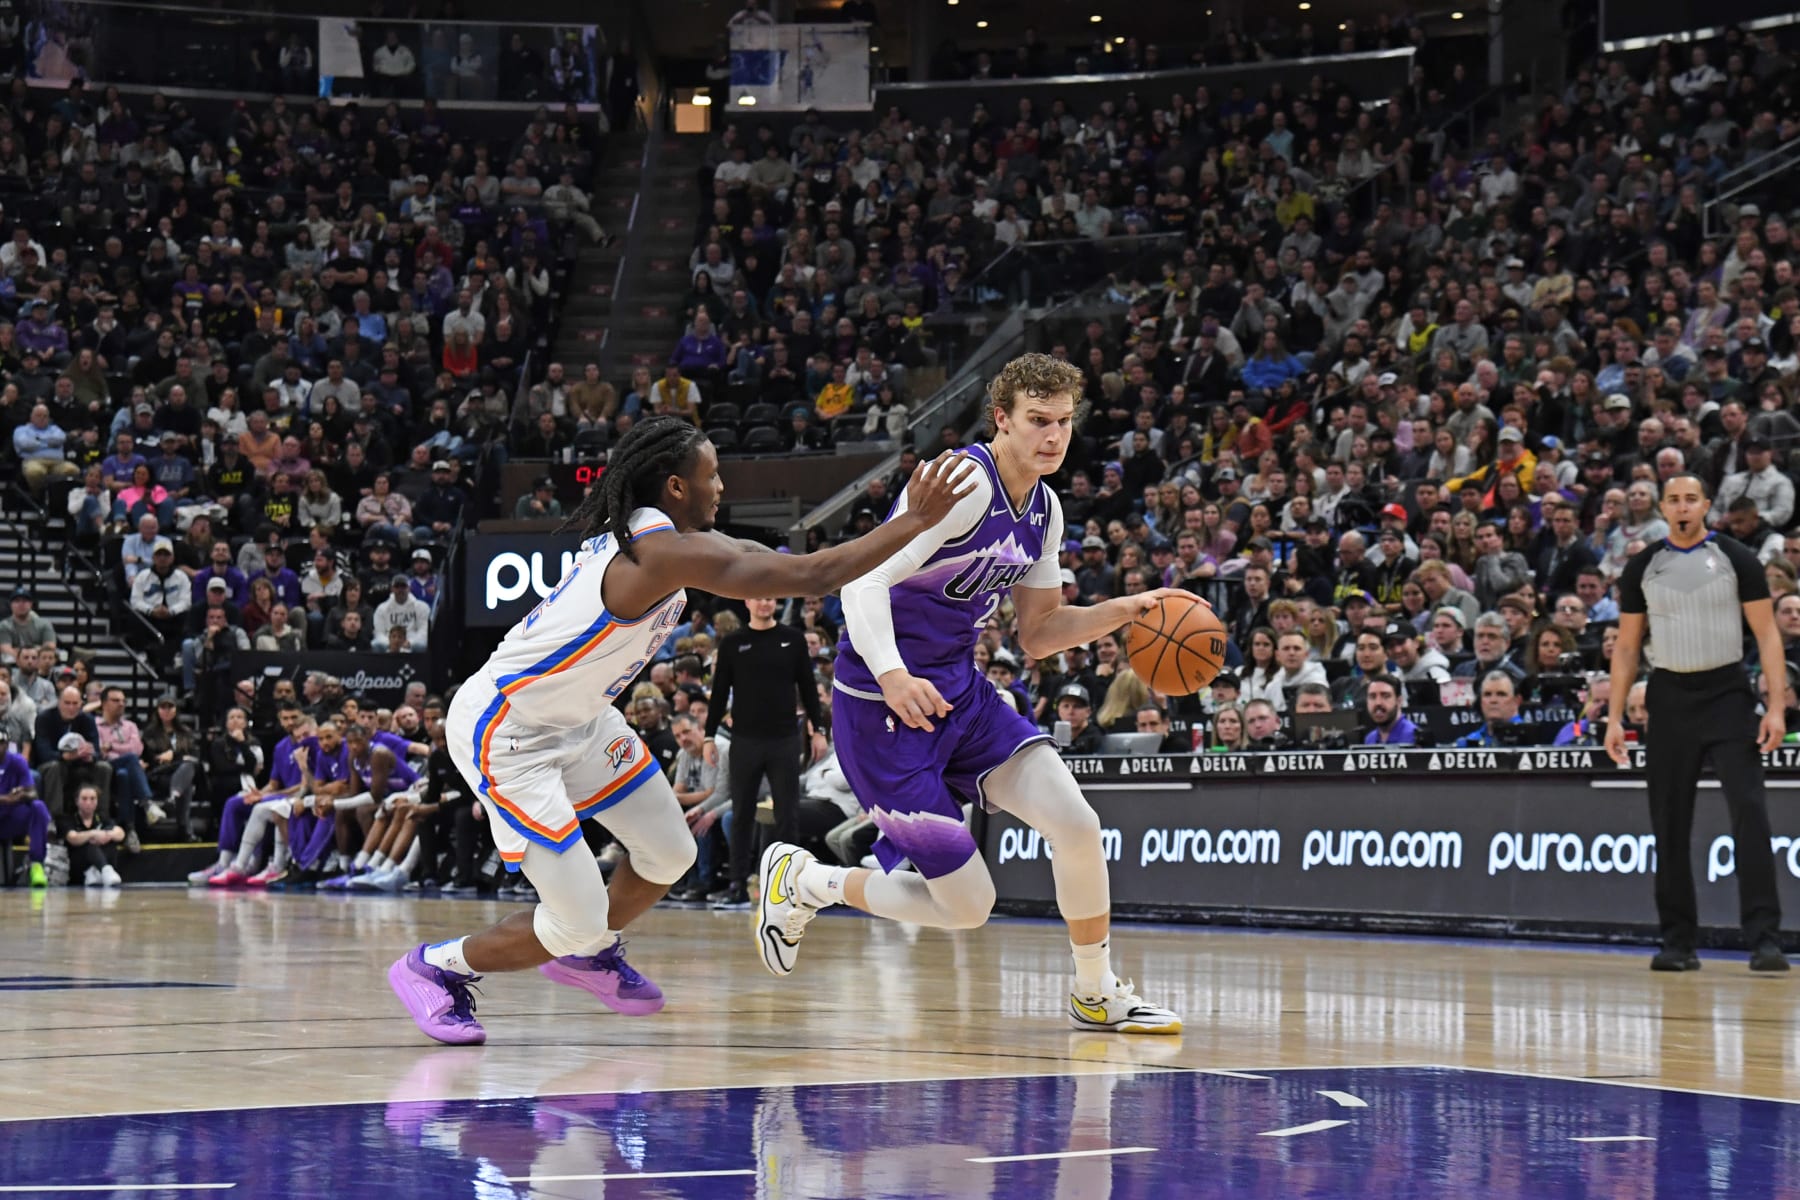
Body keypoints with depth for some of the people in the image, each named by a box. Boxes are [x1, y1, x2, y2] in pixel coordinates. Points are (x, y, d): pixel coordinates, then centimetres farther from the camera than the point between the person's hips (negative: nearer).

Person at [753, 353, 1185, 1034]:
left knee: (1077, 824, -10)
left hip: (960, 693, 8)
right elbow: (864, 581, -27)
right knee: (967, 906, -7)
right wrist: (893, 677, -41)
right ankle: (802, 882, 15)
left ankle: (1097, 996, 10)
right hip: (884, 705, -8)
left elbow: (1036, 634, 17)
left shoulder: (1044, 510, 9)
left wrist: (1125, 611, 2)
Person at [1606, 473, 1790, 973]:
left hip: (1728, 694, -3)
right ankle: (1678, 942, 11)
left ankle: (1764, 940, -14)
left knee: (1750, 813, -14)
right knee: (1670, 826, 3)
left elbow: (1767, 634, -1)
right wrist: (1614, 716, 4)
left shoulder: (1736, 558, 0)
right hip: (1670, 698, 3)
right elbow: (1626, 647, 11)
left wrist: (1776, 706, -11)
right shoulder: (1643, 567, 7)